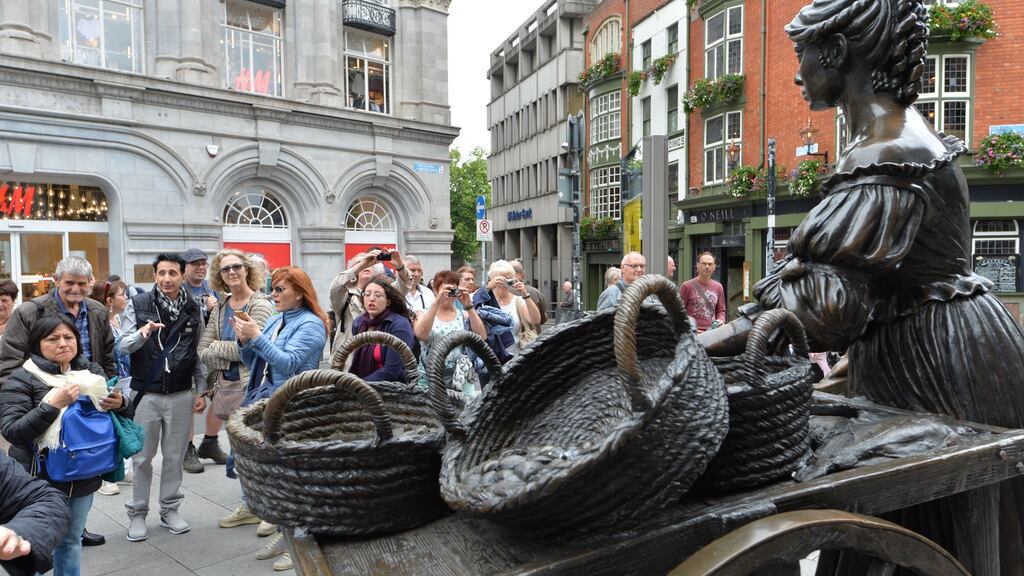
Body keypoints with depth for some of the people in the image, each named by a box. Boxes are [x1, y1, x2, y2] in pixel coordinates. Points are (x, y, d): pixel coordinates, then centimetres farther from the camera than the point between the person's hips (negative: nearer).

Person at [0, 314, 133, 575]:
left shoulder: (93, 372, 2)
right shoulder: (22, 379, -10)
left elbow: (125, 416, 9)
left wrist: (120, 403, -13)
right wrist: (52, 405, -28)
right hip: (40, 481, -4)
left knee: (71, 542, 19)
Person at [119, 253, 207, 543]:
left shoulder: (193, 310, 3)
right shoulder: (137, 305, -4)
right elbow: (122, 346, -8)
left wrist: (201, 391, 7)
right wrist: (142, 333, -30)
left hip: (181, 395, 2)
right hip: (146, 394, -2)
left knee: (175, 456, 10)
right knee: (142, 456, 7)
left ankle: (170, 509, 25)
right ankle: (137, 513, 22)